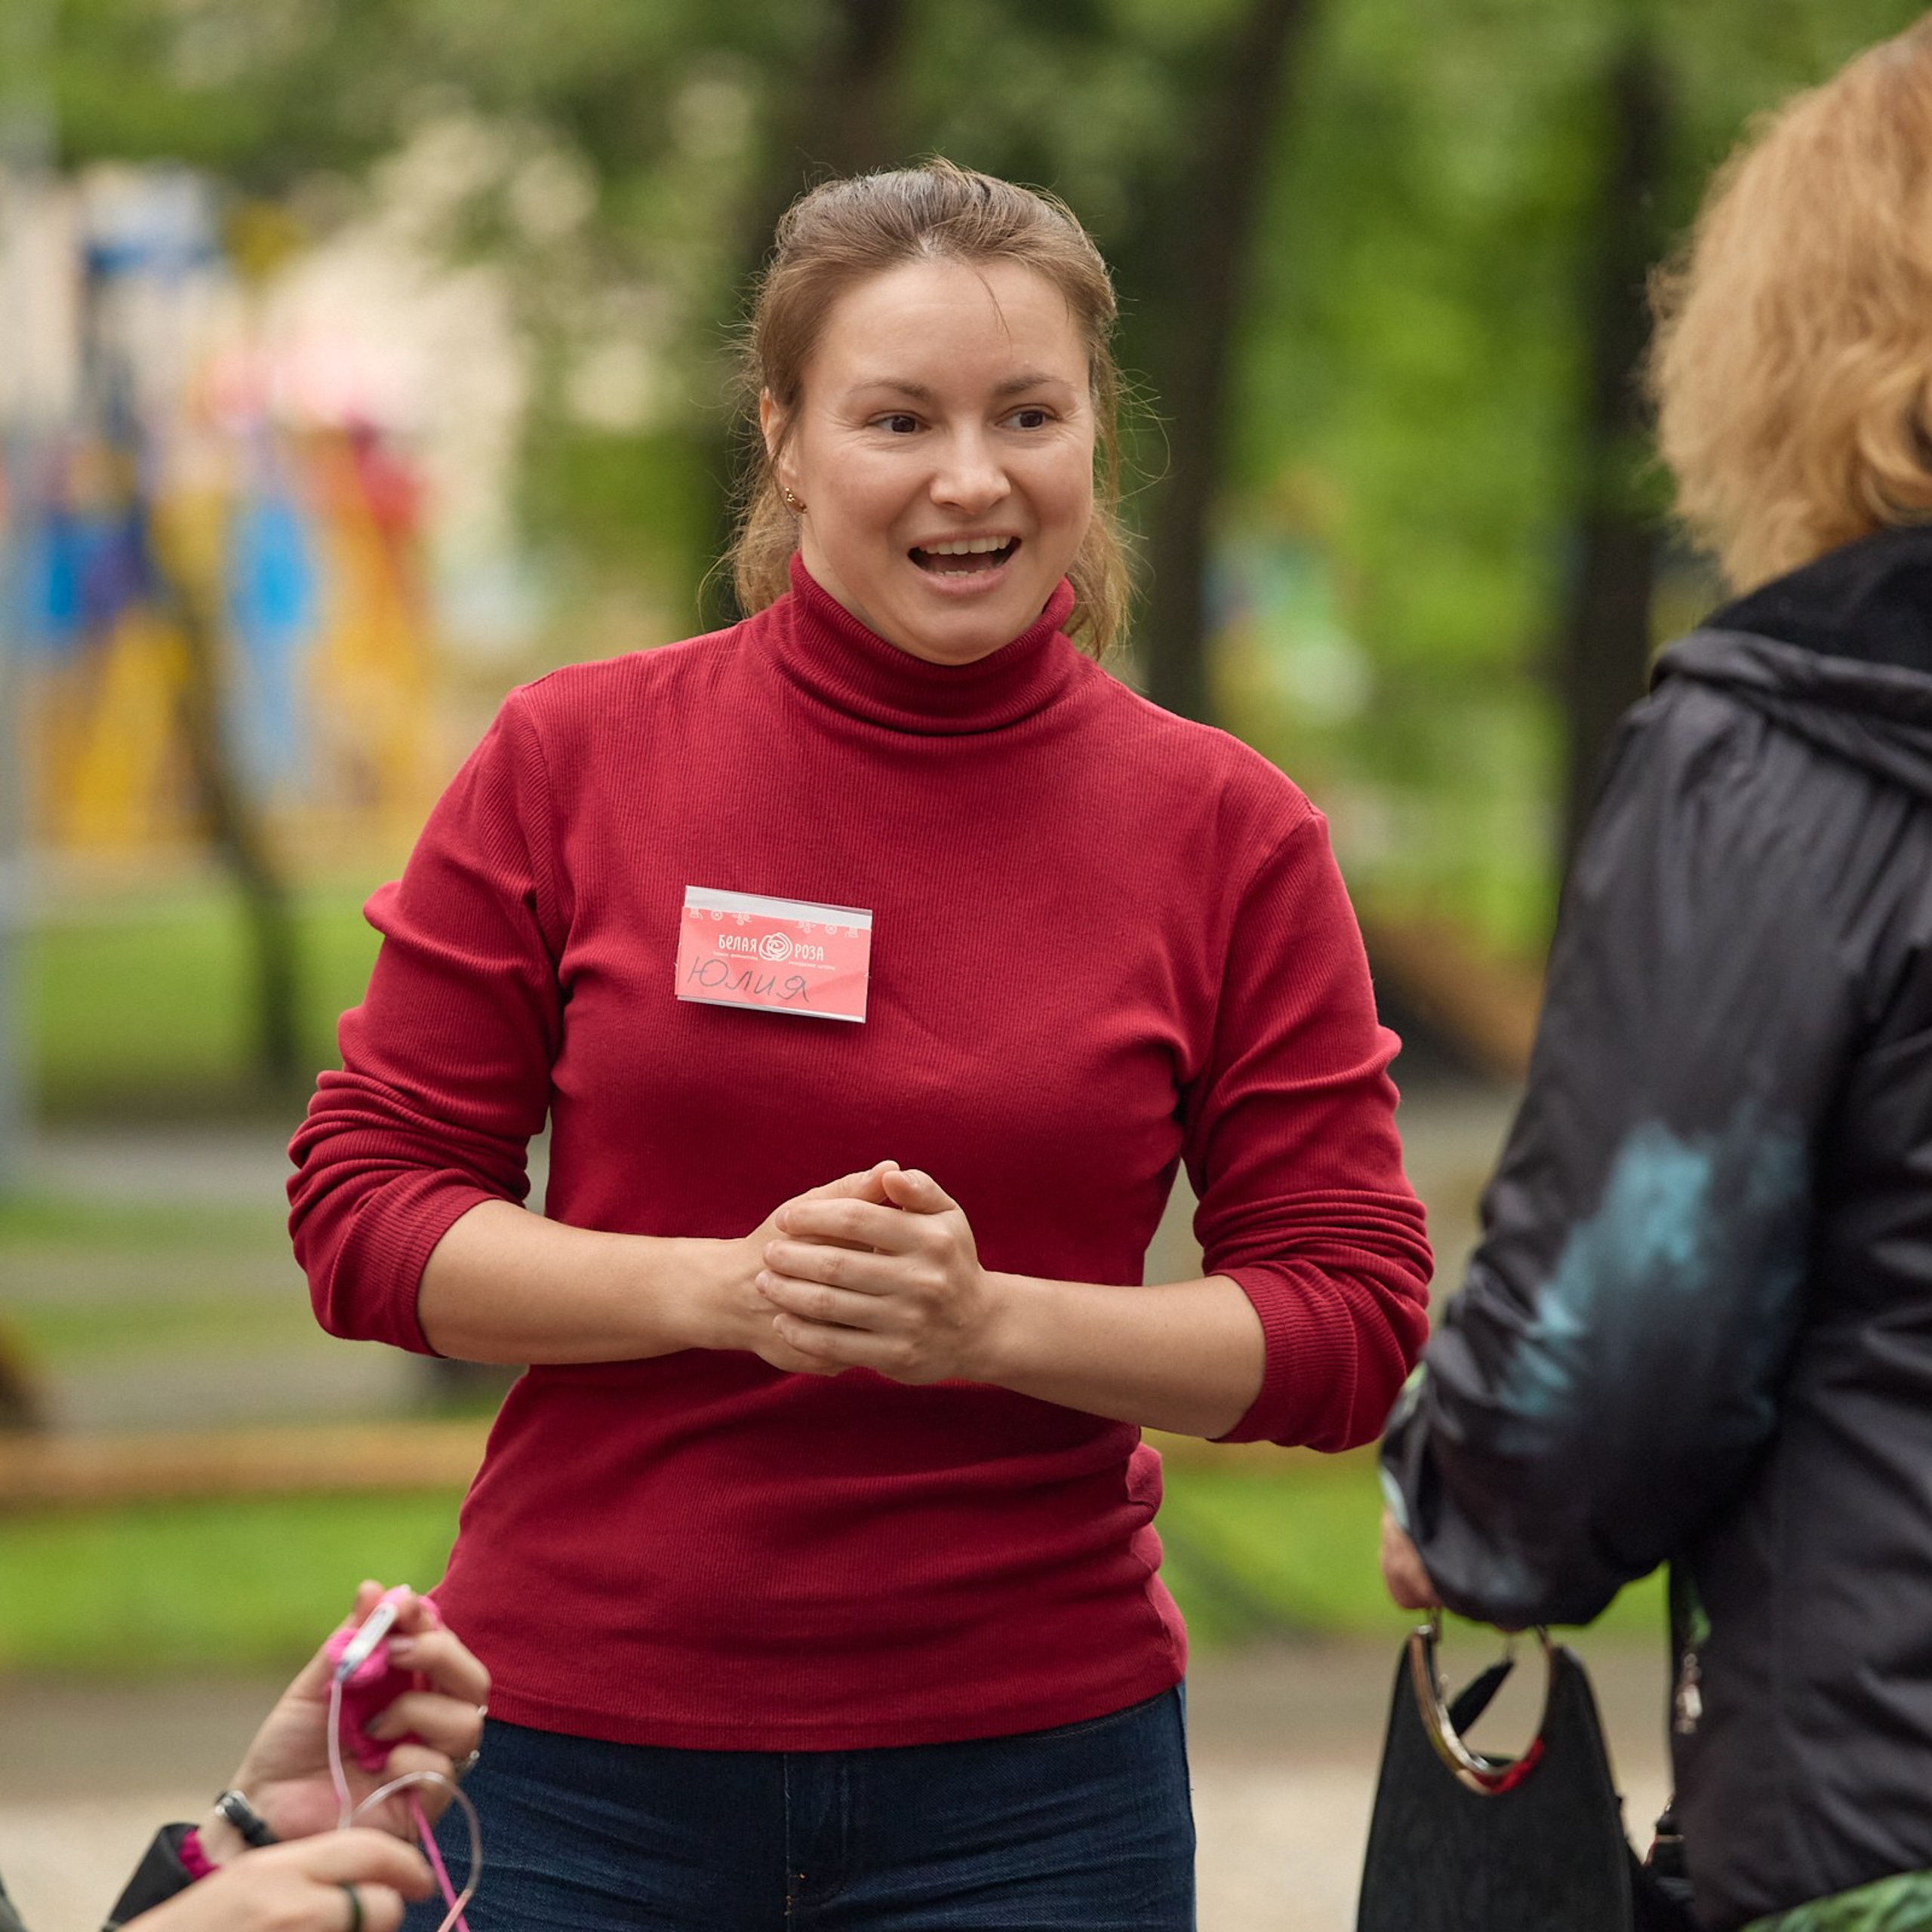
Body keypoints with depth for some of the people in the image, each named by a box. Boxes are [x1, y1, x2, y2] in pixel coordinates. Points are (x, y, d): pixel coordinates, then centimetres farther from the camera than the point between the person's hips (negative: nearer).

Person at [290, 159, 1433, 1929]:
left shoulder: (1231, 833, -1)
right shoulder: (573, 763, -1)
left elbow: (1353, 1331, -1)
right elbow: (362, 1216, 0)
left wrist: (987, 1320, -16)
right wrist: (726, 1287, -15)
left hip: (1028, 1775, 0)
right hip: (583, 1758, 0)